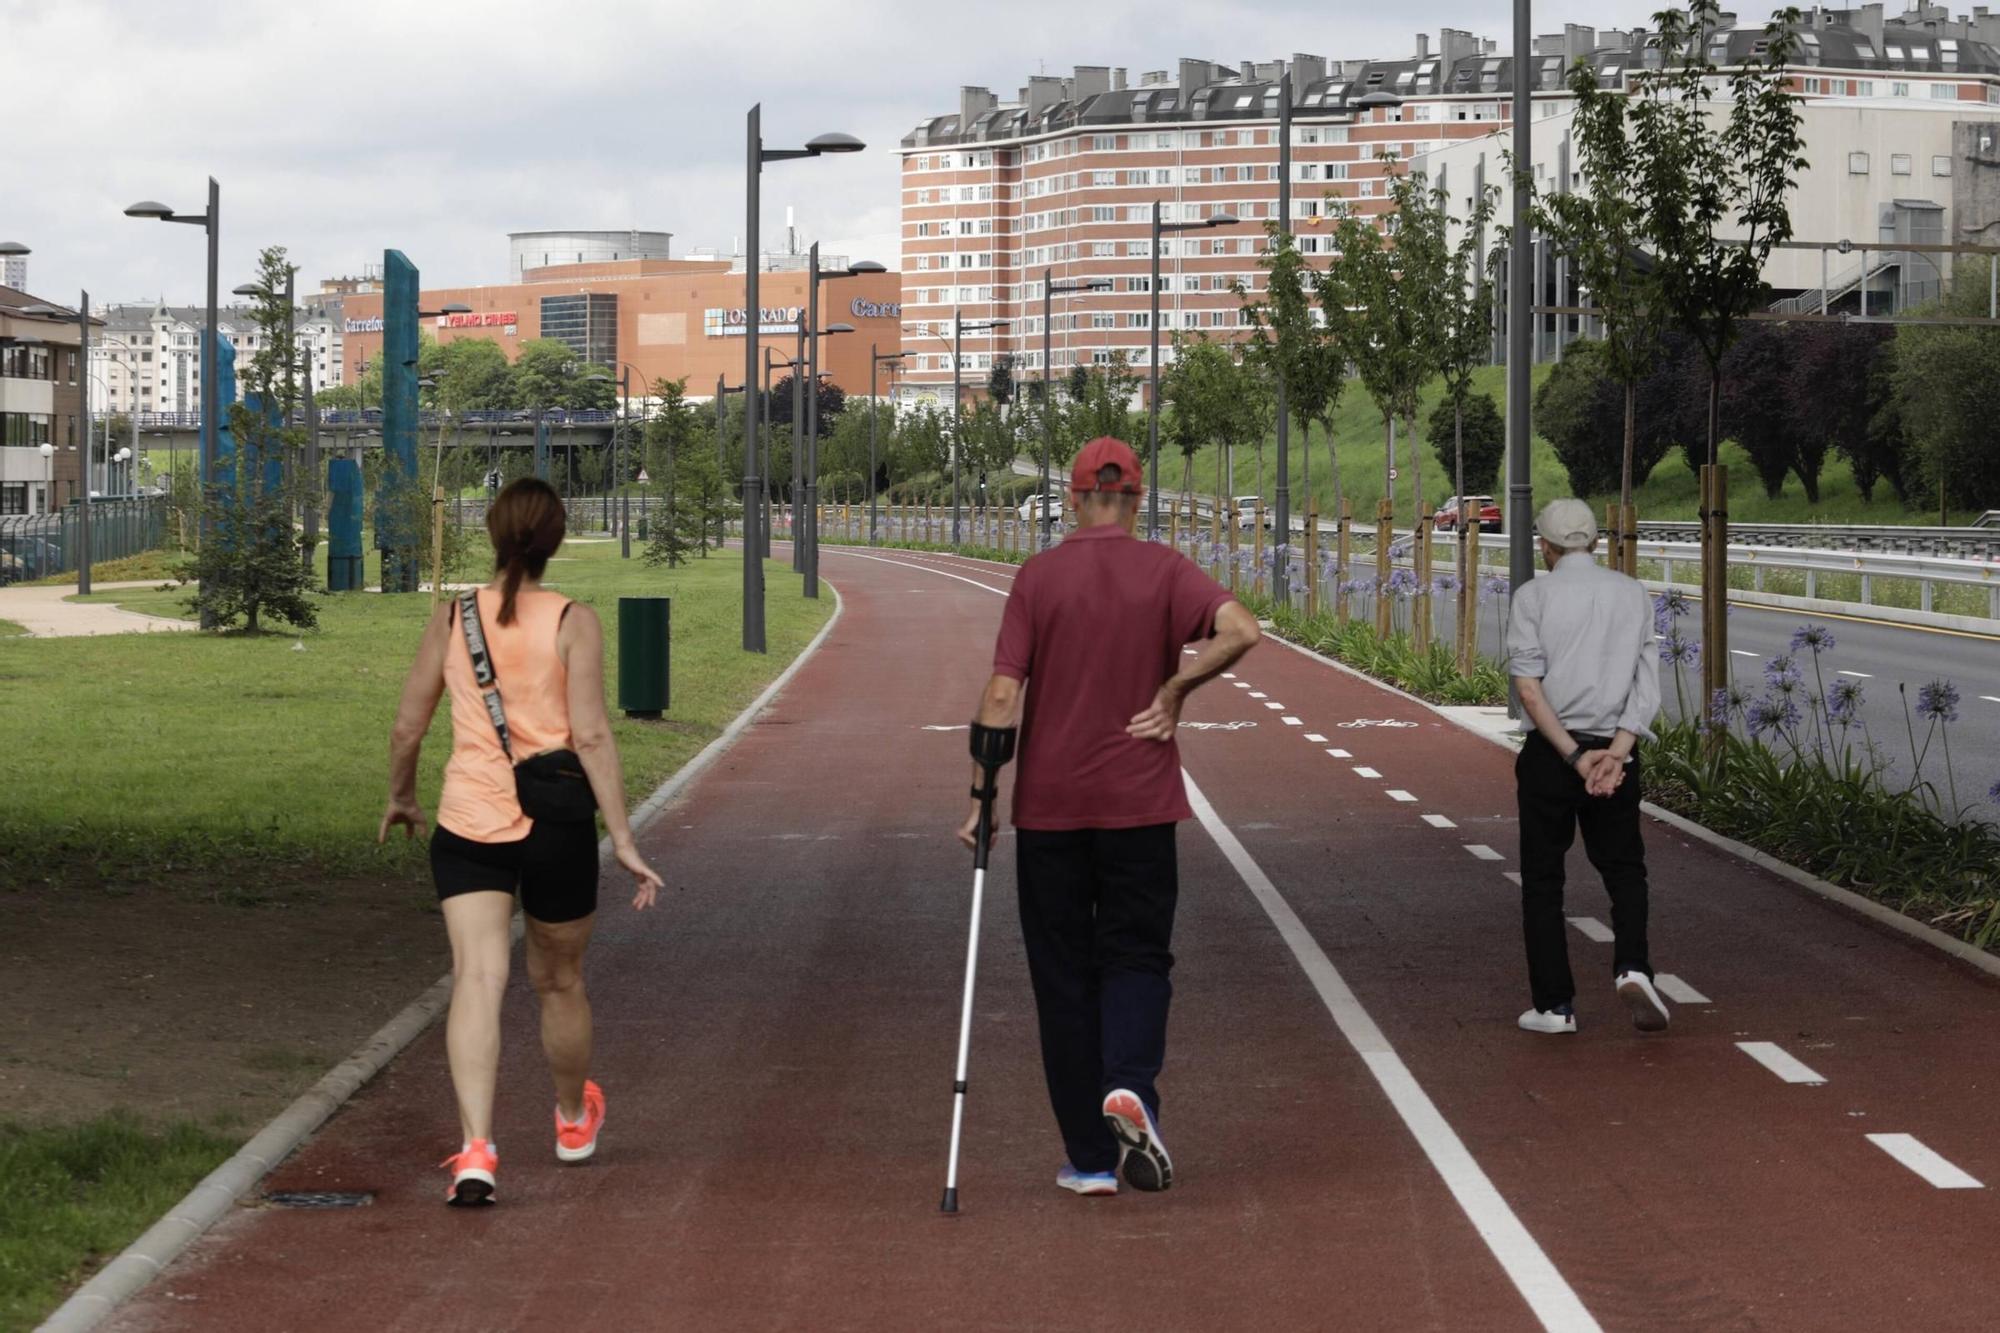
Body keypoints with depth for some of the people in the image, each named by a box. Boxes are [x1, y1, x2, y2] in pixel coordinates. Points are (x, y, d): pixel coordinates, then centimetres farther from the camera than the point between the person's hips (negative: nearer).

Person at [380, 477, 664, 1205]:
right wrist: (623, 840, -10)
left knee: (478, 979, -9)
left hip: (467, 824, 1)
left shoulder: (452, 617, 2)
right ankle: (574, 1119, 43)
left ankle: (475, 1146, -27)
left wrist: (400, 798, 26)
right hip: (555, 826, -1)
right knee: (559, 981, 19)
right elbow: (591, 737, -13)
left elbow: (407, 726, 8)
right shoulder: (573, 622, -6)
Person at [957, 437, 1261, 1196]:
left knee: (1064, 975, 8)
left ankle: (1090, 1160, 9)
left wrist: (981, 797, -3)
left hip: (1048, 805, 0)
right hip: (1140, 801, 0)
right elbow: (1240, 630, -19)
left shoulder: (1038, 577, -1)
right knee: (1136, 955, 10)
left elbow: (1002, 694, -7)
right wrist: (1175, 689, -6)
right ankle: (1130, 1086, -20)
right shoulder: (1163, 571, -1)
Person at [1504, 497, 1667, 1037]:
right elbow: (1647, 683, -4)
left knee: (1542, 879, 8)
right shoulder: (1633, 593, 5)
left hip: (1549, 750, -2)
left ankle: (1554, 1004, 7)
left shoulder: (1533, 596, -4)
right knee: (1623, 866, 15)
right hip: (1615, 750, 2)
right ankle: (1631, 966, -10)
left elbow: (1530, 689, -13)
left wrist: (1575, 757, -14)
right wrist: (1615, 752, -11)